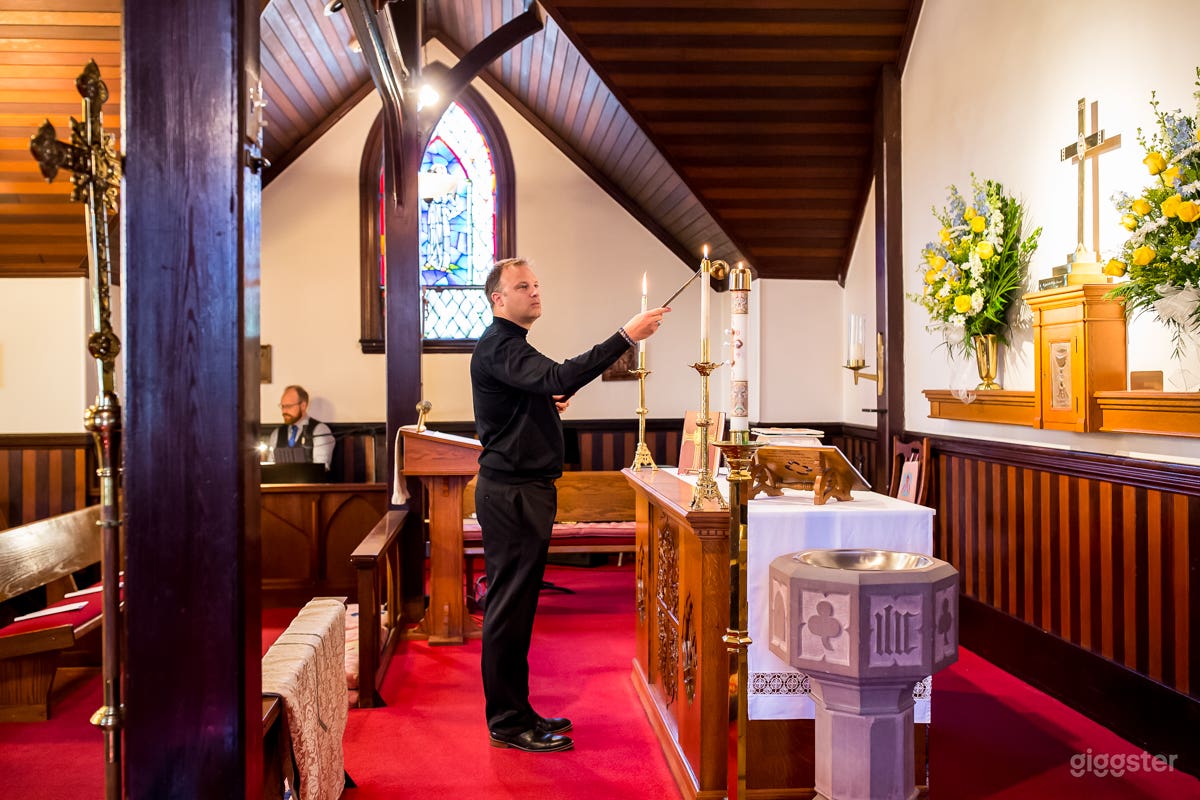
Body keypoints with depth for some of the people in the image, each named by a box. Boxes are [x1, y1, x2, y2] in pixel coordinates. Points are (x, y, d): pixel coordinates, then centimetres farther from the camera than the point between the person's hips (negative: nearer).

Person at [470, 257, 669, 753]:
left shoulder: (512, 344, 21)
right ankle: (507, 723, 4)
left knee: (516, 605, 14)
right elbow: (559, 378, -31)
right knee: (509, 606, -4)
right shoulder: (497, 346, -14)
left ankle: (515, 712, 23)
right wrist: (626, 337, -33)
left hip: (524, 489, 11)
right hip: (510, 493, -11)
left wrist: (551, 403, 6)